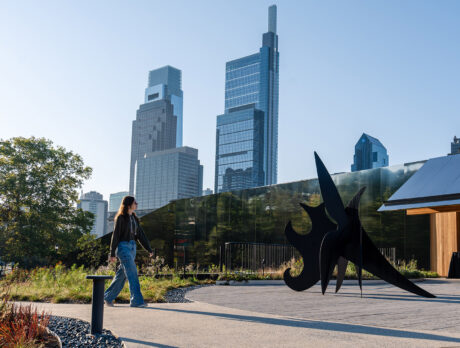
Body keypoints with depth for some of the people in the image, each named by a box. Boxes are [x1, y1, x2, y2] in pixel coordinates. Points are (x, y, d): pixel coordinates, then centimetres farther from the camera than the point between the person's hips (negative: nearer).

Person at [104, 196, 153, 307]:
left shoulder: (134, 218, 14)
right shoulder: (120, 218, -8)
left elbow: (140, 234, 14)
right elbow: (115, 235, -9)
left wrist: (149, 249, 9)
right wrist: (112, 253, -11)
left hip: (132, 247, 8)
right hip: (123, 247, -8)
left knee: (122, 275, 10)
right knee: (132, 273, -13)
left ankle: (108, 297, 21)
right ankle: (136, 300, -13)